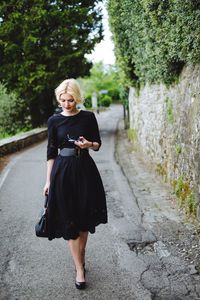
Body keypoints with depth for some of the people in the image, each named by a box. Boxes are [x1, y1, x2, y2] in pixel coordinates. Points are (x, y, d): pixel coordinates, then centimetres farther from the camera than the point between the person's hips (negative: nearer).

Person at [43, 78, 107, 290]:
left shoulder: (88, 117, 0)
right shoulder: (54, 120, 0)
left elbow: (98, 144, 8)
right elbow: (51, 152, 3)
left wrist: (89, 144, -15)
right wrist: (48, 180, 1)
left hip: (85, 171, 1)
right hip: (63, 172, 0)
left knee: (84, 219, 10)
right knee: (69, 221, 0)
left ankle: (80, 259, 31)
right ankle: (79, 269, 9)